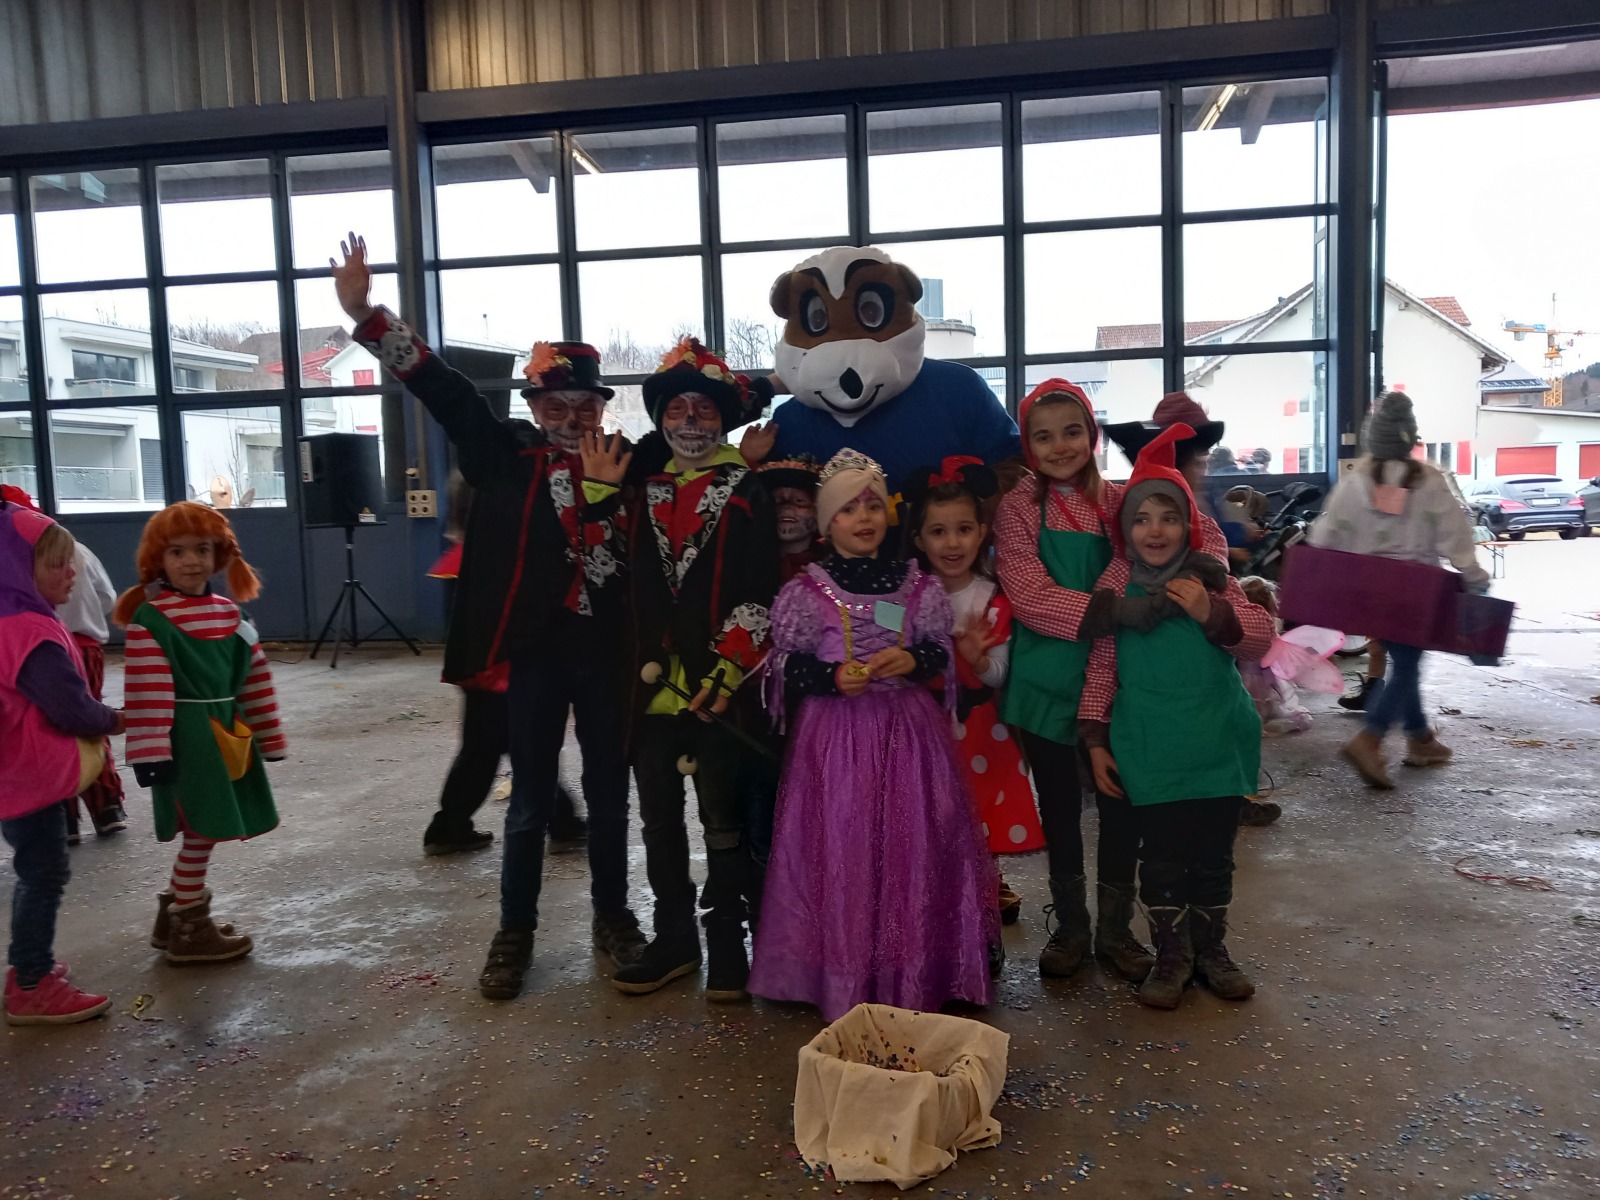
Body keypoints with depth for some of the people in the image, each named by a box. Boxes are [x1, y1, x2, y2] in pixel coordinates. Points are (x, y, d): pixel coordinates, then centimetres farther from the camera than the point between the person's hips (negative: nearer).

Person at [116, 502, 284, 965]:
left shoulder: (229, 612, 8)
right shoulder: (149, 619, -13)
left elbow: (254, 677, 11)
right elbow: (147, 693, -17)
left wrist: (267, 735, 12)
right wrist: (151, 753, -20)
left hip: (227, 733, 7)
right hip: (187, 738, -7)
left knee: (203, 832, 15)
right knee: (201, 831, 0)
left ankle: (175, 915, 32)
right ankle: (189, 930, 15)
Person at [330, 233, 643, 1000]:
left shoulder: (622, 467, 1)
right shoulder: (507, 456, 1)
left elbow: (623, 566, -5)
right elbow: (440, 386, -5)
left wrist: (600, 493, -16)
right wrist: (365, 315, -12)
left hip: (604, 651, 1)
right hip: (534, 650, -1)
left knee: (608, 794, 13)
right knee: (530, 801, 9)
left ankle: (612, 917, 31)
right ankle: (514, 934, 25)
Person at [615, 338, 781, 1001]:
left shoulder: (747, 491, -2)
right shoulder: (642, 490, 12)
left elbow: (758, 594, -9)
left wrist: (725, 674, -16)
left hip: (719, 685, -5)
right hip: (652, 682, 5)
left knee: (724, 816, 5)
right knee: (659, 816, 13)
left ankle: (727, 940, 19)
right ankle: (673, 936, 27)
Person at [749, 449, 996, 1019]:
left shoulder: (919, 585, 5)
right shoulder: (806, 591, -1)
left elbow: (941, 652, 7)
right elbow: (786, 666, -1)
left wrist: (911, 660, -13)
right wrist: (833, 678, -17)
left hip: (909, 729, 2)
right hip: (835, 734, -2)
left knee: (909, 850, 5)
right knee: (839, 853, 1)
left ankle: (911, 983, 21)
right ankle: (844, 989, 15)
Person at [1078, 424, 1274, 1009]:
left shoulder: (1211, 580, 1)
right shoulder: (1115, 584, -3)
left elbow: (1259, 643, 2)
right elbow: (1101, 665, 1)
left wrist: (1213, 614, -17)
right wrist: (1096, 741, 0)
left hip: (1219, 743, 2)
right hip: (1150, 751, -2)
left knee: (1213, 854, 13)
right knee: (1163, 857, 4)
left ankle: (1211, 948, 32)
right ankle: (1172, 955, 23)